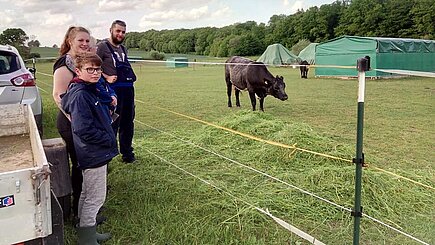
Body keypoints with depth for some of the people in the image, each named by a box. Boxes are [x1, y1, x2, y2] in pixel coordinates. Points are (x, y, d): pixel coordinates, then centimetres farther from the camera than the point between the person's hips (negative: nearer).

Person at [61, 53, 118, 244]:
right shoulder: (80, 95, -21)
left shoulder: (90, 91, 10)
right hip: (94, 154, -10)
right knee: (95, 198, 2)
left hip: (94, 153, 10)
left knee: (87, 194, 22)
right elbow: (83, 129, -26)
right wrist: (109, 141, -19)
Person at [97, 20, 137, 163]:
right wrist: (106, 77, -20)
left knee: (127, 123, 16)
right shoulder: (103, 46, -6)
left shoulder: (123, 49, 17)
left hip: (128, 89, 8)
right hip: (113, 90, -8)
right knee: (112, 124, -3)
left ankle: (127, 153, 30)